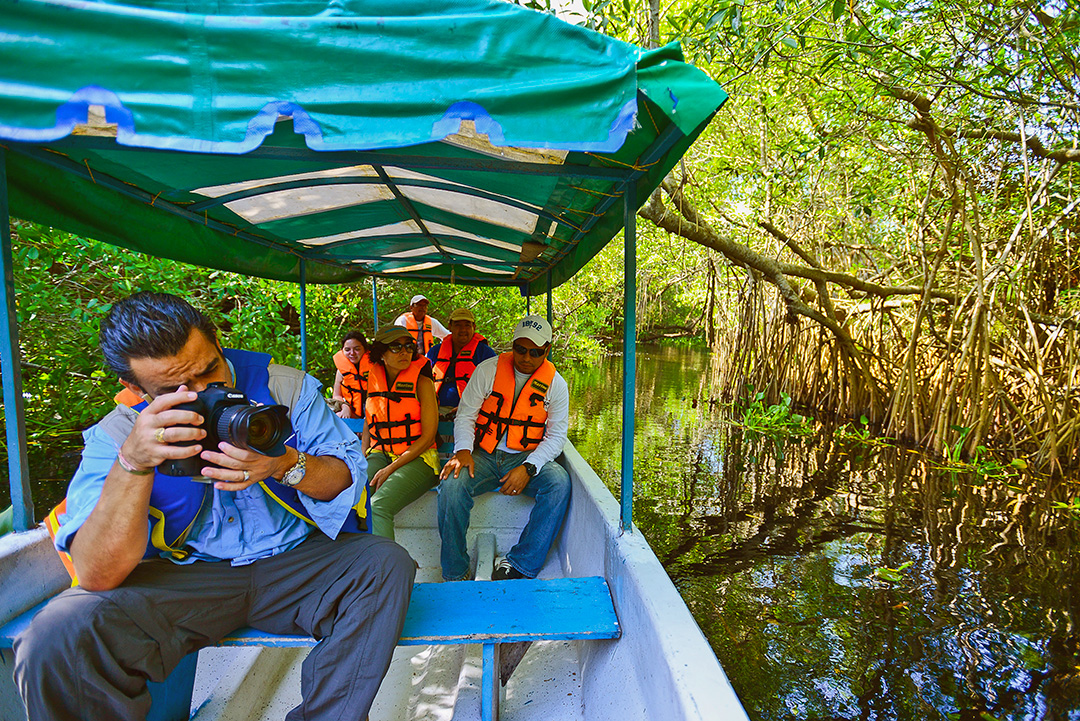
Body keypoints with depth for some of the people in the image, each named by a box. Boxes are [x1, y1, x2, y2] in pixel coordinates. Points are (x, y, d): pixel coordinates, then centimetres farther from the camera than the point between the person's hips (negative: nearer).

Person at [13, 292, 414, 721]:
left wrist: (289, 465, -27)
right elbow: (97, 576, -16)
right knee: (58, 637, -26)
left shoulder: (284, 386, -6)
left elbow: (350, 477, -5)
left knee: (387, 564, -25)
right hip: (184, 577, 0)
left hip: (297, 559, 1)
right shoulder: (116, 435, -7)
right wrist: (132, 462, -30)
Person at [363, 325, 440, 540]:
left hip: (417, 458, -4)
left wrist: (390, 469, -13)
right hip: (379, 455, 4)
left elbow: (428, 436, -7)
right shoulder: (374, 380, 12)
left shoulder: (421, 381, -3)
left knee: (379, 505, -31)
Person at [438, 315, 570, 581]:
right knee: (452, 485, -30)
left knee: (559, 483, -29)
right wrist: (463, 450, -20)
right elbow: (465, 415, 0)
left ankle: (520, 564, -18)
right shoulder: (488, 370, -2)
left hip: (527, 457, 1)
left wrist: (528, 468, -18)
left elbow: (556, 435, -2)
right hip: (483, 454, 0)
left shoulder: (555, 384, 0)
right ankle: (454, 574, -12)